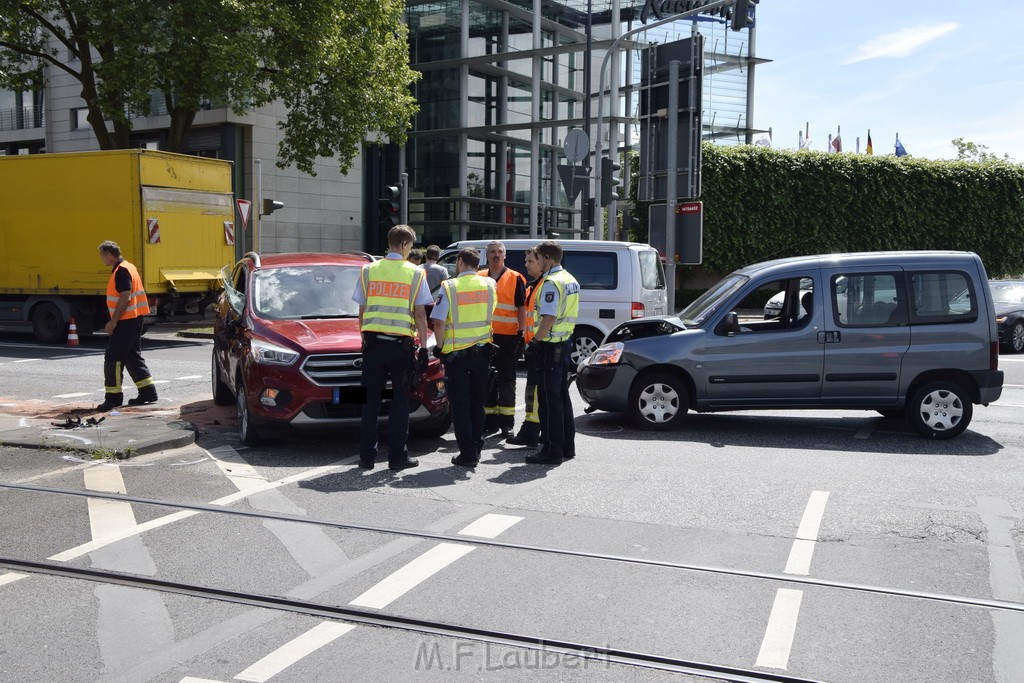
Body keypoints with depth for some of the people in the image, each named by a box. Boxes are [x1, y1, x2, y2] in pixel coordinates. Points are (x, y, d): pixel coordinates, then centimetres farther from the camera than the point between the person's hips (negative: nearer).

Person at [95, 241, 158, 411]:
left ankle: (113, 397, -4)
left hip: (126, 320, -11)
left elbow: (125, 297, -23)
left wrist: (113, 321, -22)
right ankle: (148, 392, 17)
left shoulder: (121, 271, -16)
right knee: (133, 356, 15)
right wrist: (115, 320, 22)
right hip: (134, 320, 11)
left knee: (113, 357, -7)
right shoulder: (127, 268, 16)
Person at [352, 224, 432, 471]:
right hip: (402, 344, -2)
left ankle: (367, 455, 9)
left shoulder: (368, 270, 6)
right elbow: (420, 315, -2)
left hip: (373, 342, 2)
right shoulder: (416, 273, -1)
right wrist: (423, 348, 2)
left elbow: (362, 310, 8)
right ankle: (397, 455, 7)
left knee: (371, 400, 7)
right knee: (400, 400, 6)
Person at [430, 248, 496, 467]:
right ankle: (476, 447, 23)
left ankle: (467, 453, 0)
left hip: (456, 352, -4)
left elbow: (438, 323, -14)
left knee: (460, 404, 2)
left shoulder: (449, 286, -11)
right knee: (477, 402, 16)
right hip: (482, 350, 4)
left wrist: (440, 347, -2)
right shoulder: (489, 284, 2)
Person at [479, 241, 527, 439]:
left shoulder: (515, 279, 2)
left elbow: (522, 308, -1)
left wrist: (521, 334, -10)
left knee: (506, 380, 0)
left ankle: (506, 423, 5)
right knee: (486, 380, 8)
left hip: (507, 337, -4)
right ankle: (490, 422, 17)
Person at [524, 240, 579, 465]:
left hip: (550, 345, -10)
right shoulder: (571, 280, 14)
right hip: (566, 342, 10)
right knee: (562, 394, 16)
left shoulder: (551, 282, -17)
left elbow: (549, 318, -24)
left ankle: (552, 450, -2)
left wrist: (536, 339, -12)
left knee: (549, 398, -5)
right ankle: (567, 446, 23)